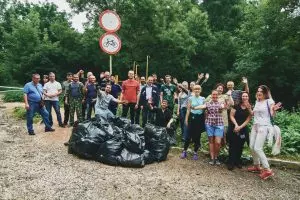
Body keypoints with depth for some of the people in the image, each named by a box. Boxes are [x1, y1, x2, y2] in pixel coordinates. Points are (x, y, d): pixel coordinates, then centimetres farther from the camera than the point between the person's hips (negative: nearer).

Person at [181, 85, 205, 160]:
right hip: (192, 117, -2)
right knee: (189, 135, -2)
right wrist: (186, 119, -4)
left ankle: (195, 152, 18)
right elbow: (188, 109, 0)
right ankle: (184, 151, 12)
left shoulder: (203, 99, 6)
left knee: (198, 136, 7)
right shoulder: (191, 98, 0)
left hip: (200, 118, 2)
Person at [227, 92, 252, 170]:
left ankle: (238, 161, 22)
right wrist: (236, 124, -16)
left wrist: (240, 127, -12)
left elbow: (248, 119, -2)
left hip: (243, 130, 2)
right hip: (233, 128, -2)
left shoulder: (250, 108, 3)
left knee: (240, 146, 9)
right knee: (232, 146, -2)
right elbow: (231, 116, -3)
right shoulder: (236, 106, -3)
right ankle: (231, 163, 3)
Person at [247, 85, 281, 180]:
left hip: (264, 126, -7)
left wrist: (274, 110, -29)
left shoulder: (269, 101, -6)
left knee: (257, 148, -13)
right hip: (255, 126, 8)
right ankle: (256, 166, 23)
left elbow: (272, 115, -9)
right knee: (252, 147, 7)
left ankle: (267, 170, -3)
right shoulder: (257, 102, 15)